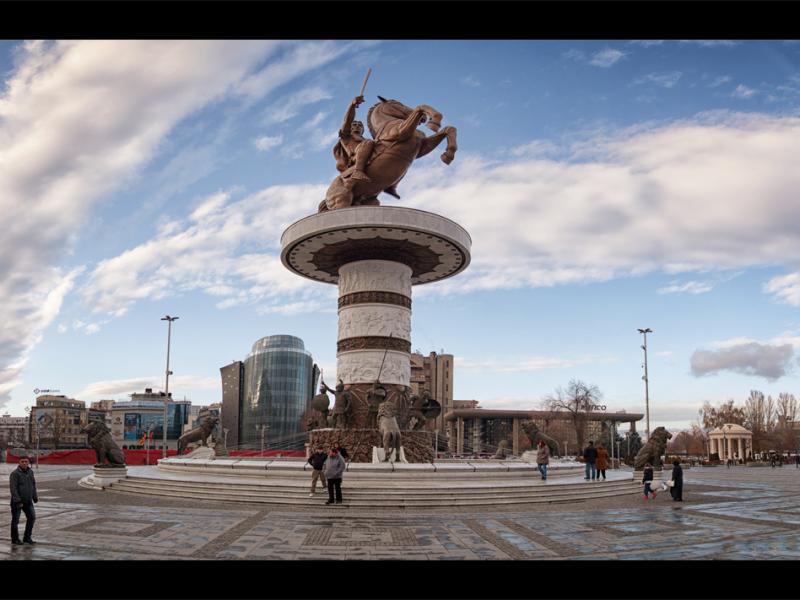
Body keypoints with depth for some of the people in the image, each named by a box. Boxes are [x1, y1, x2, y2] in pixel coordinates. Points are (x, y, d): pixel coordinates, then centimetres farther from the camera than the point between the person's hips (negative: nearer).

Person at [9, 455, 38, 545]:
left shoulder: (30, 472, 7)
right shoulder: (15, 473, -14)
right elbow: (13, 488, -18)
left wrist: (35, 497, 11)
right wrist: (18, 501, -21)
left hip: (28, 501, 6)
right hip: (17, 501, -6)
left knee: (32, 517, 7)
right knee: (15, 520, 5)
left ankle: (27, 537, 19)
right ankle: (15, 539, 18)